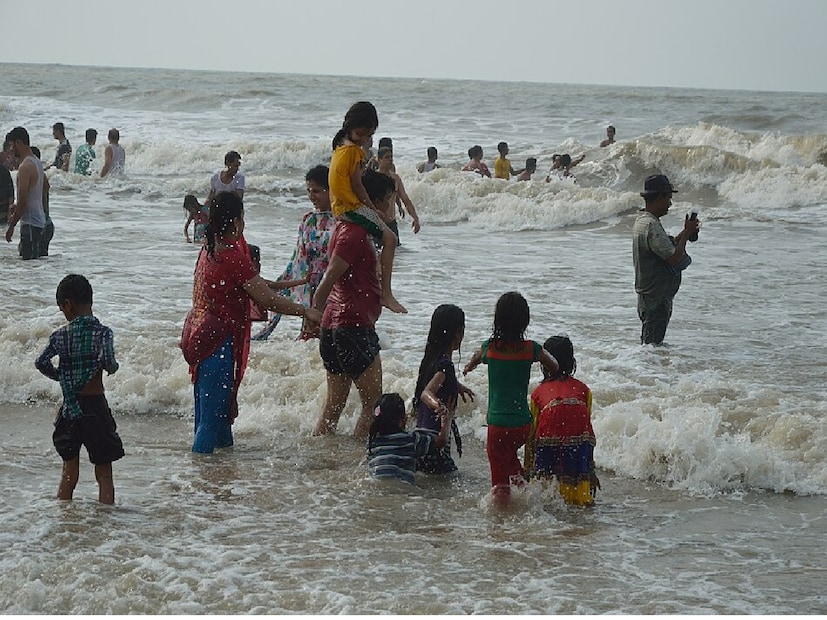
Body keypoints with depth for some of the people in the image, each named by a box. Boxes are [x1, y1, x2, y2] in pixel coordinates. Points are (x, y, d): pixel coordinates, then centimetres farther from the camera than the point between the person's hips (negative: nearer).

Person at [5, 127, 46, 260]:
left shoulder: (25, 167, -18)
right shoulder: (37, 162, 12)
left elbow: (22, 201, -21)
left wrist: (11, 226, -15)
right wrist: (17, 206, 22)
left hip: (30, 222, -10)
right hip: (38, 219, 10)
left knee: (29, 260, -9)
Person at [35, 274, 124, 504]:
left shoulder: (60, 335, -2)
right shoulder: (102, 332, -10)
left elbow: (41, 362, -7)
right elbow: (106, 361, -24)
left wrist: (60, 376, 10)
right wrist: (113, 367, -2)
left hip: (70, 407, 3)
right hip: (95, 406, -3)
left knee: (69, 473, 14)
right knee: (104, 474, 6)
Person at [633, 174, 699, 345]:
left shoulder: (641, 220, 11)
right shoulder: (652, 225, -22)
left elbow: (666, 249, 18)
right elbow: (674, 258, -24)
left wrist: (684, 234, 9)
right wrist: (686, 234, -12)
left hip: (646, 292, 11)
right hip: (657, 297, -11)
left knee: (648, 344, 17)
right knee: (653, 344, -7)